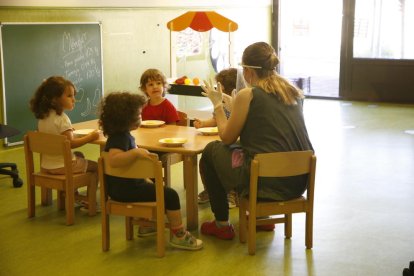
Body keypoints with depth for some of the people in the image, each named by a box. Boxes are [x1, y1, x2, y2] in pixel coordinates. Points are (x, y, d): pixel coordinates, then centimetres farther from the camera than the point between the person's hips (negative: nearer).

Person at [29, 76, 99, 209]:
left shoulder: (42, 117, 3)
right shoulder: (61, 118, -22)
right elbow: (71, 143, -26)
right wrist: (91, 137, -18)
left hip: (46, 164, 9)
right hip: (61, 165, -9)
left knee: (79, 155, 34)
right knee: (97, 166, 6)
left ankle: (74, 194, 33)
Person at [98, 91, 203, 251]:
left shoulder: (122, 135, 8)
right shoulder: (120, 138, -24)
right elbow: (113, 160, -43)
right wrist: (136, 152, -46)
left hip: (123, 185, 11)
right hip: (125, 189, -11)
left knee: (153, 187, 36)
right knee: (170, 195, -12)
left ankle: (146, 225, 44)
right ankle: (178, 236, -2)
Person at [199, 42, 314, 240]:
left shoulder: (248, 95, -10)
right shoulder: (293, 93, 8)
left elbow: (227, 138, 1)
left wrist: (218, 104, 14)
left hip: (265, 181, -7)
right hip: (298, 181, 7)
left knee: (211, 151, 17)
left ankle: (222, 224, 22)